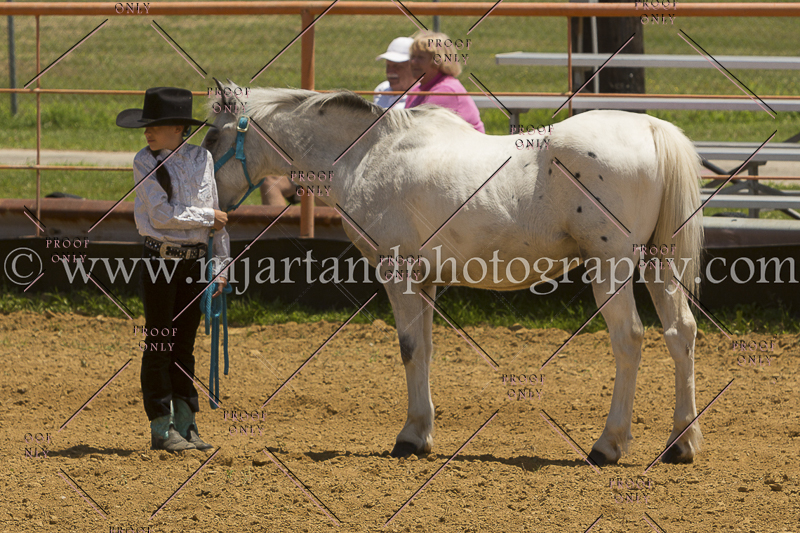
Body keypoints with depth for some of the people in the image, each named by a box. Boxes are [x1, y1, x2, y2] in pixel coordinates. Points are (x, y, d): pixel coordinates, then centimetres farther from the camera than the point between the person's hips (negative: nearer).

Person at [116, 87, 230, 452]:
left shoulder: (201, 158, 6)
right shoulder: (145, 162, -5)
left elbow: (217, 216, 12)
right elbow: (162, 215, -14)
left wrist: (221, 263, 10)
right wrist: (208, 217, -8)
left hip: (194, 259, 4)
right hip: (161, 257, -4)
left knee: (185, 345, 9)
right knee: (159, 344, -1)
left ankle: (185, 425, 14)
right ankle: (161, 428, 3)